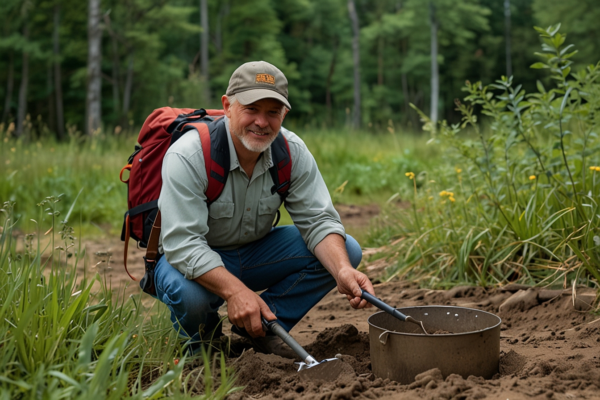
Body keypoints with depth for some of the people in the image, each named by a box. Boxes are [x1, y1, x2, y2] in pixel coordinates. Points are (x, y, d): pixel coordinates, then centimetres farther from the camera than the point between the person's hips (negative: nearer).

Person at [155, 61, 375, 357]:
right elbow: (182, 243, -33)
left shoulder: (293, 152, -12)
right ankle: (204, 339, -1)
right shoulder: (187, 155, -27)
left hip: (255, 253, 5)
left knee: (346, 251, -12)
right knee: (188, 294, -40)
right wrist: (235, 291, -47)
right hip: (194, 261, -4)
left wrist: (342, 271, -33)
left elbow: (317, 220, -13)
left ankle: (259, 327, 0)